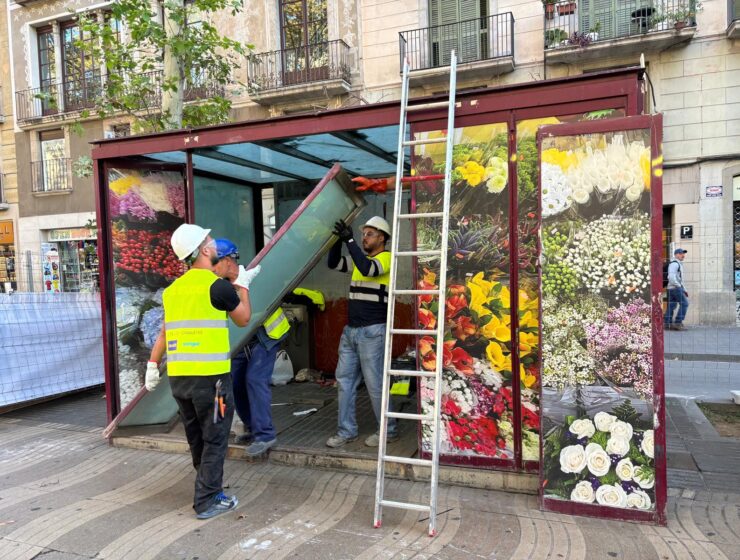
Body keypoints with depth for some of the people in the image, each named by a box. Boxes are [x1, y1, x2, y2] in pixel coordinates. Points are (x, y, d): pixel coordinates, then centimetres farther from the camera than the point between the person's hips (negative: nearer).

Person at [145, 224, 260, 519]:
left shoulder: (174, 288, 10)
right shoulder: (217, 285, -11)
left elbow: (165, 330, 15)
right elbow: (243, 319, 4)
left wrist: (152, 365, 22)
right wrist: (243, 285, 15)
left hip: (178, 376, 7)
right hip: (209, 375, -7)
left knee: (197, 439, 19)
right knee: (214, 440, 6)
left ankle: (210, 489, 33)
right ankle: (207, 502, 12)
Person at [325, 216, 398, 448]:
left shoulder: (386, 258, -8)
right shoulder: (360, 259, 15)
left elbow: (368, 269, -26)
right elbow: (334, 263, 11)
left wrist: (349, 240, -24)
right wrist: (338, 240, -1)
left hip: (372, 331, -8)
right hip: (350, 330, 8)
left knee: (375, 383, -2)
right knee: (344, 378, 9)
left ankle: (389, 431, 14)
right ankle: (347, 431, 19)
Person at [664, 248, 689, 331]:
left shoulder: (679, 264, 24)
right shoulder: (674, 263, -9)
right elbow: (671, 276, -22)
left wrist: (684, 290, 20)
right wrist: (678, 286, -15)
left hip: (672, 289, 10)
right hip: (675, 287, -10)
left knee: (671, 306, 5)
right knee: (684, 304, -10)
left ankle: (667, 324, 3)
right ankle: (678, 323, -12)